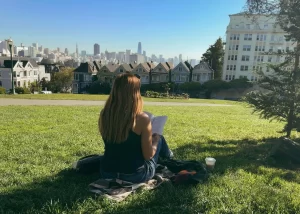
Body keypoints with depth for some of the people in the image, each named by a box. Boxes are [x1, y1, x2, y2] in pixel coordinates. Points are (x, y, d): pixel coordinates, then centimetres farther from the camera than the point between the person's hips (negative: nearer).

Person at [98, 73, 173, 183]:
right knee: (159, 138, 21)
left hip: (107, 172, 5)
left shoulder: (104, 115, -8)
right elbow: (148, 156, -14)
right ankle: (168, 158, 55)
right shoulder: (142, 119, -22)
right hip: (135, 175, -4)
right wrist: (155, 140, 7)